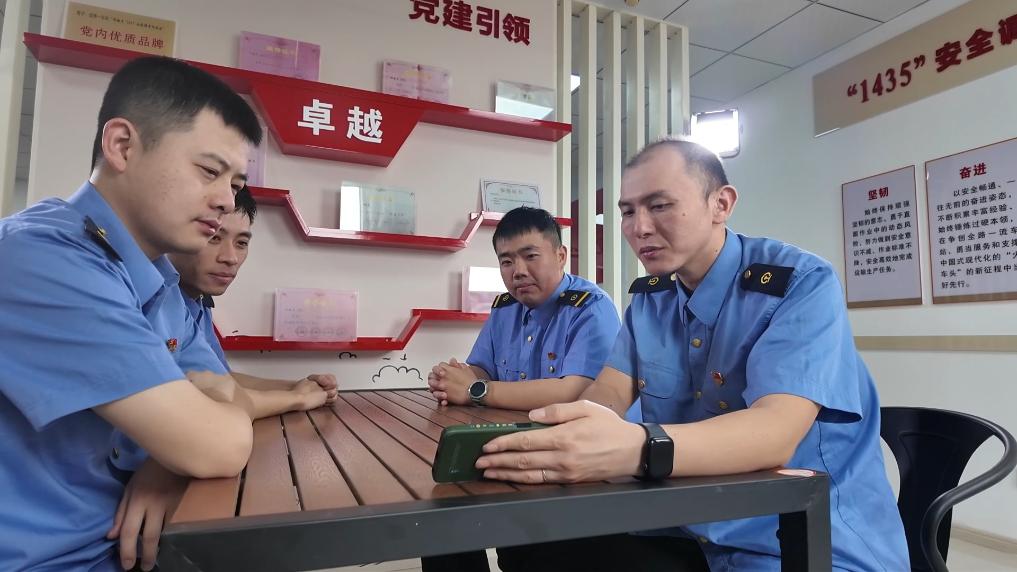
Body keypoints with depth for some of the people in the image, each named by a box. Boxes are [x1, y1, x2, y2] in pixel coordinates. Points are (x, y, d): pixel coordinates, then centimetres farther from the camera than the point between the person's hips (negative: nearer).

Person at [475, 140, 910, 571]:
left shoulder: (802, 284, -16)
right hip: (693, 536, 6)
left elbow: (775, 432, -30)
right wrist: (561, 439, -29)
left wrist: (636, 449, -48)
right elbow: (608, 394, -5)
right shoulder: (649, 297, 5)